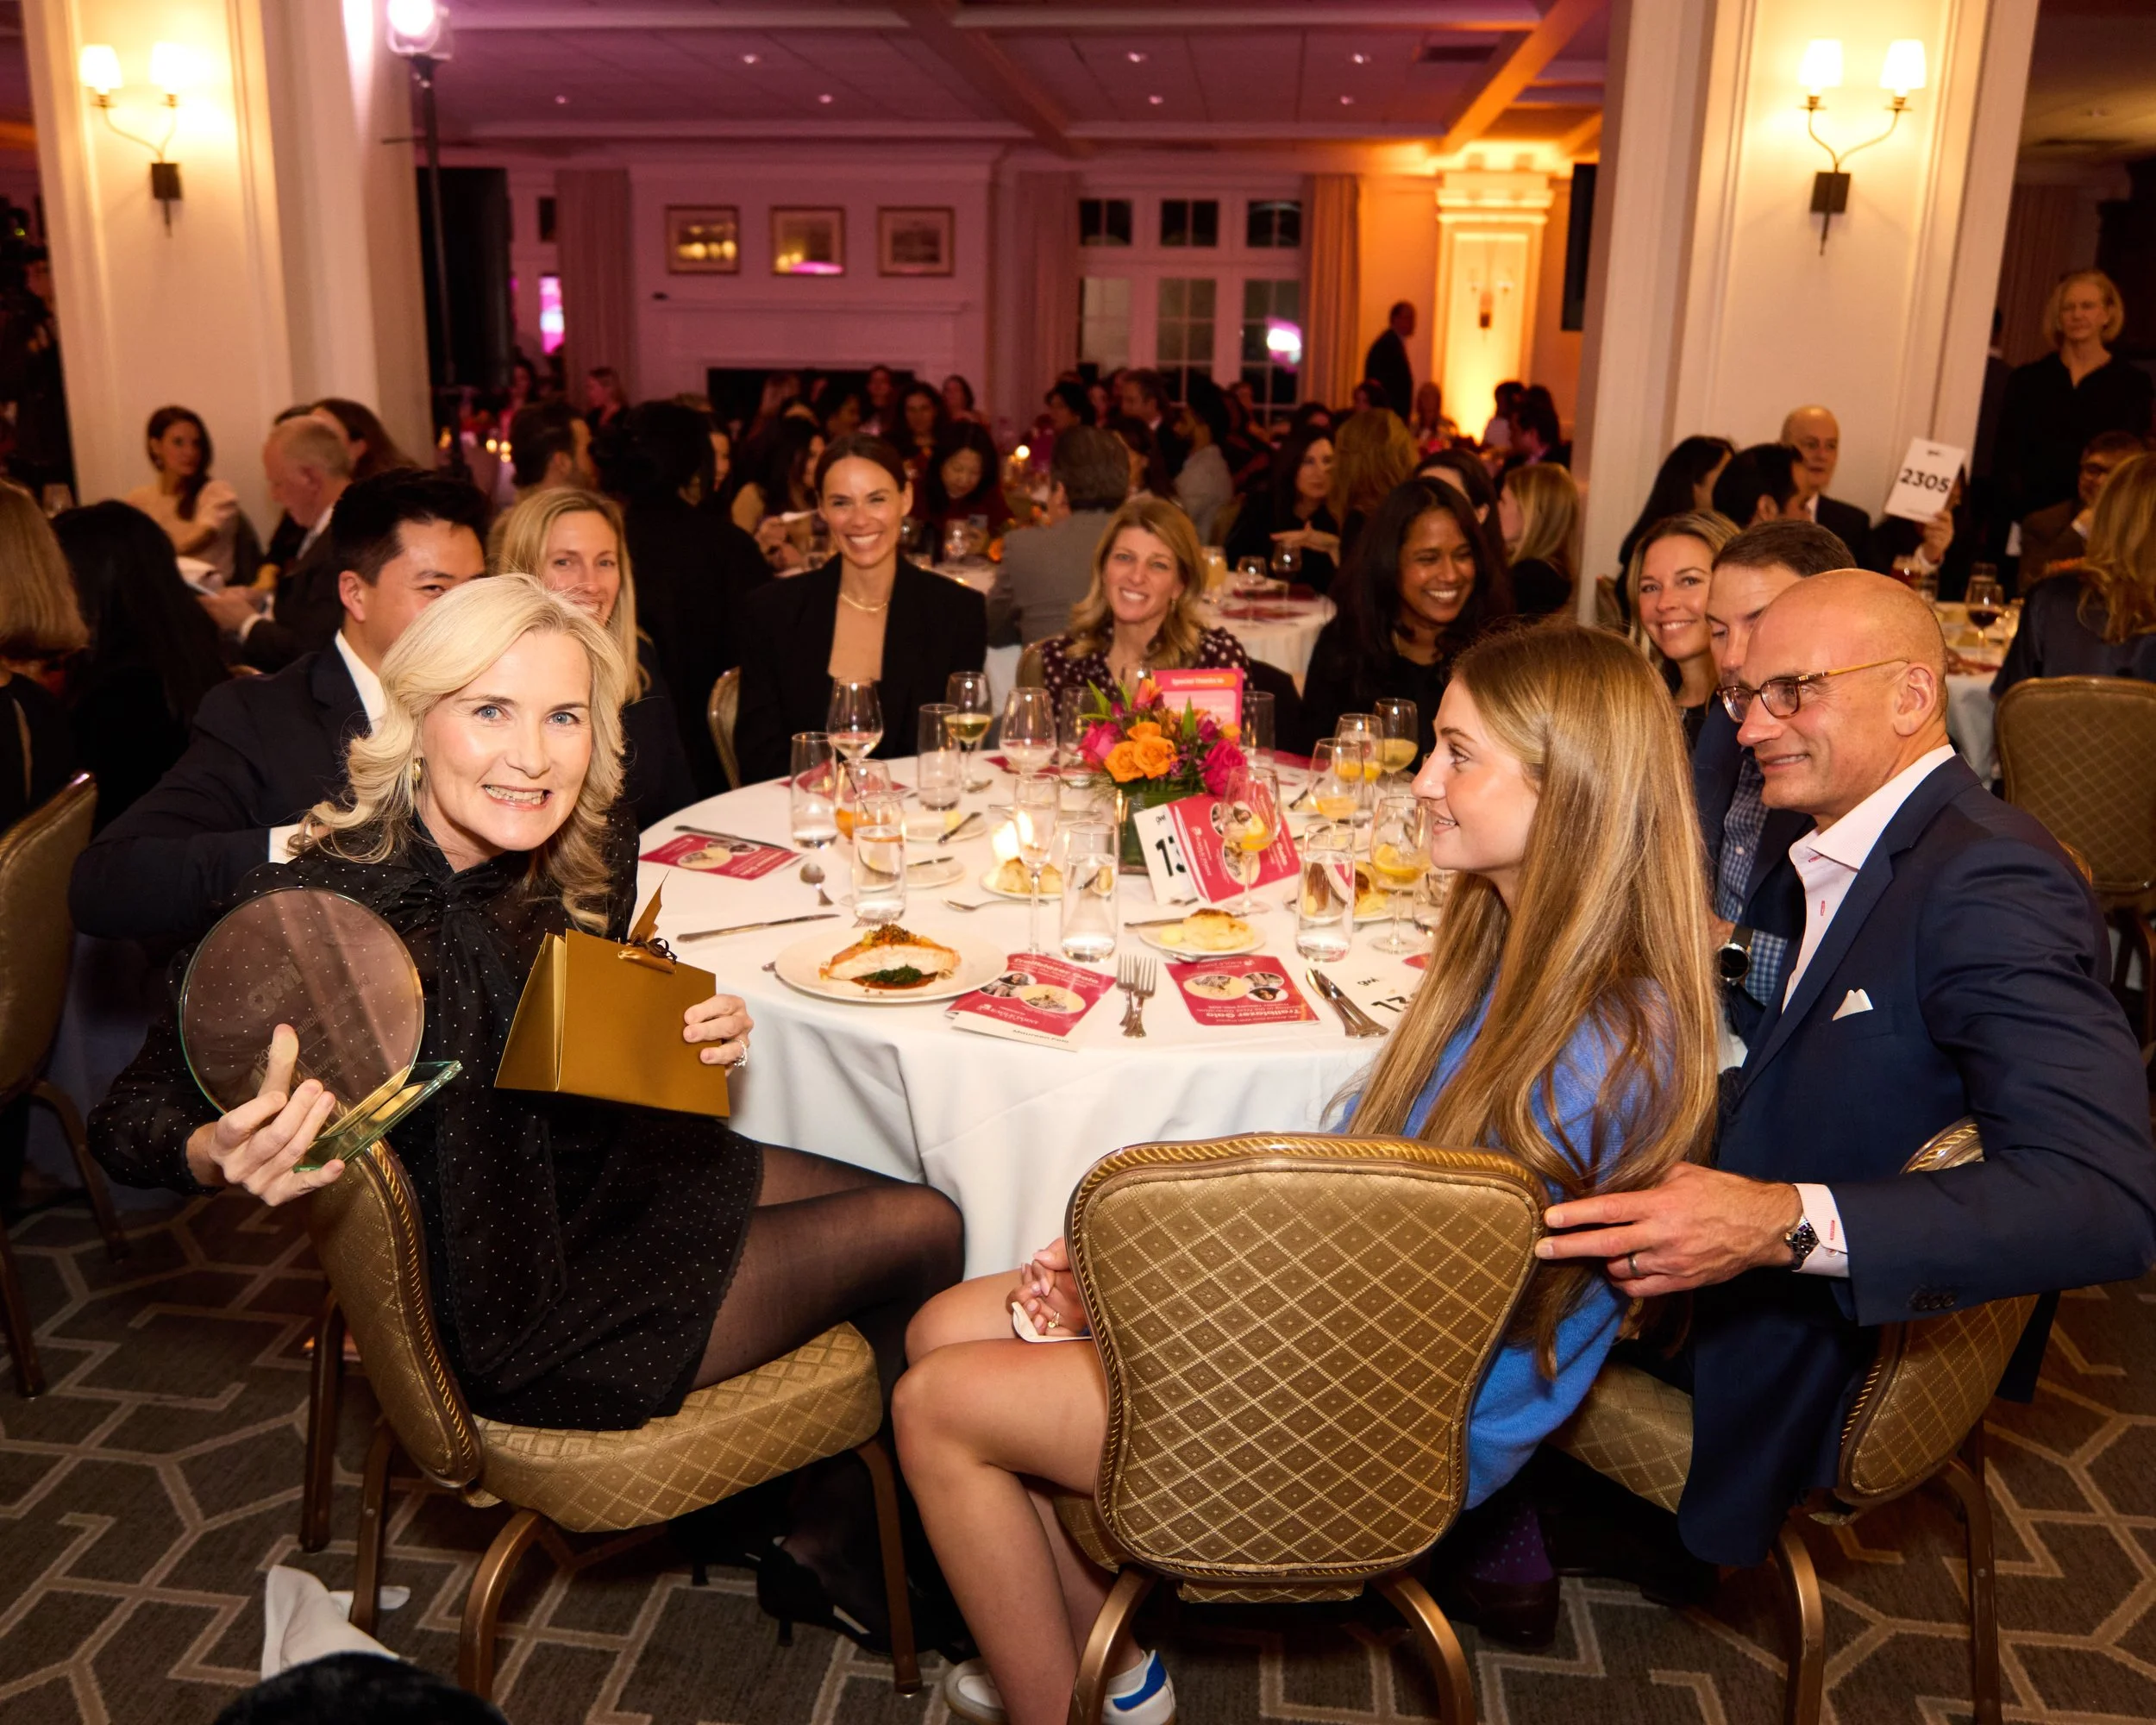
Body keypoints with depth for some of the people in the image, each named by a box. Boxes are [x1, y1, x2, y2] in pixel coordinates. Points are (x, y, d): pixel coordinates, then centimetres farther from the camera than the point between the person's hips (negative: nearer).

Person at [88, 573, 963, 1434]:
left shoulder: (586, 858, -7)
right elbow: (127, 1119, -21)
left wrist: (698, 1036, -10)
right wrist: (231, 1155, -44)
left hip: (610, 1184, 7)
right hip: (505, 1315, -7)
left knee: (925, 1207, 10)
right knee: (913, 1235, -5)